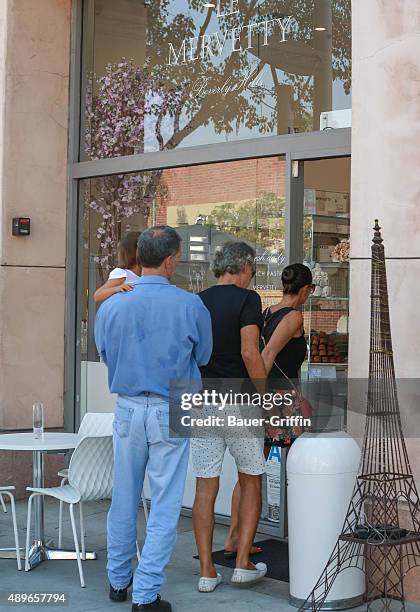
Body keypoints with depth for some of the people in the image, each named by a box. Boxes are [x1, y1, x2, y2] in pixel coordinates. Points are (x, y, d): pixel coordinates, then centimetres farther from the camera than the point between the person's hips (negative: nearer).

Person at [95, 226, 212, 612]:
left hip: (127, 408, 3)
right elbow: (203, 356, 3)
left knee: (124, 500, 16)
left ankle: (119, 581, 30)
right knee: (165, 505, 4)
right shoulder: (190, 306, -12)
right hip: (171, 412, -3)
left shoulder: (111, 307, -5)